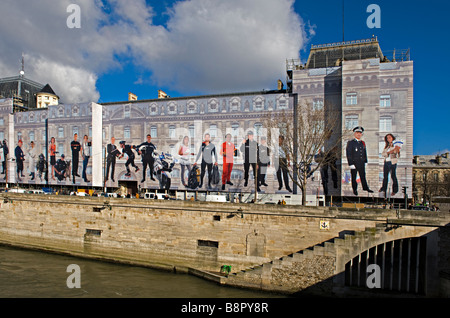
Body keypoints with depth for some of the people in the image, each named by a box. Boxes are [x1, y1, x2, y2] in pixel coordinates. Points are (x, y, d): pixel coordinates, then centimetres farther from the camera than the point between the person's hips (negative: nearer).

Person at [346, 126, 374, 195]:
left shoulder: (363, 143, 12)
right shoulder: (350, 143, -6)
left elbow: (365, 153, 19)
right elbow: (349, 154, -10)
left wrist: (365, 161, 15)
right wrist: (351, 164, -15)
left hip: (362, 163, 5)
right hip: (354, 162, -5)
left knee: (363, 175, 12)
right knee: (354, 176, 5)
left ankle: (365, 187, 26)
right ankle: (355, 189, 18)